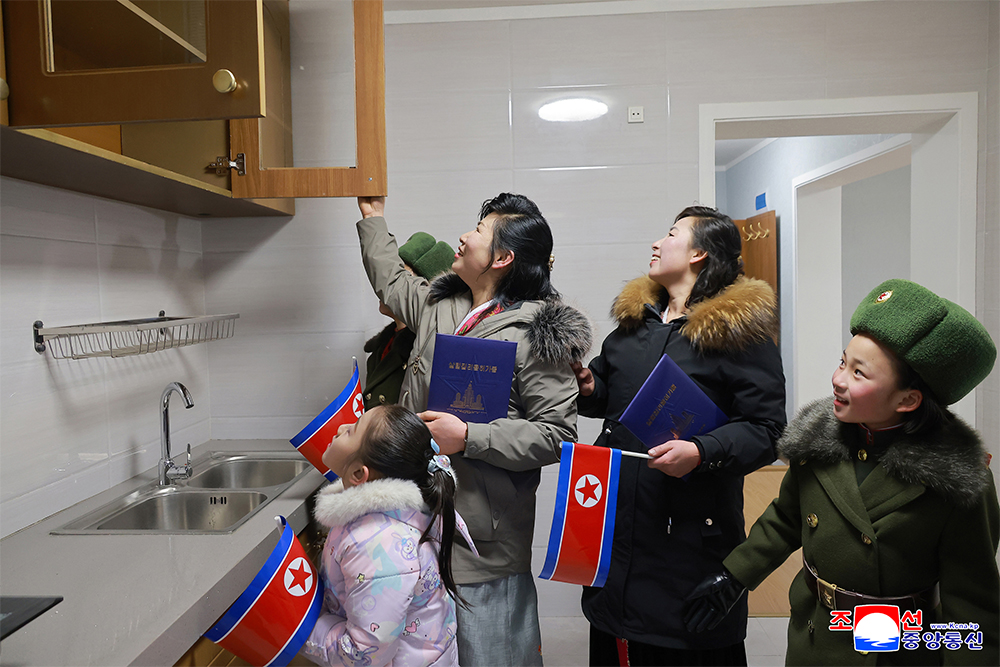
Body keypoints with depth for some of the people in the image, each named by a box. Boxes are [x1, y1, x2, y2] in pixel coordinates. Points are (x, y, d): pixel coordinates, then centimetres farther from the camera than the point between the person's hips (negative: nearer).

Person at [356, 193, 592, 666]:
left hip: (484, 538, -7)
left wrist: (469, 437, -22)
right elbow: (390, 281, 29)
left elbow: (557, 434, -18)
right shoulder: (438, 304, 7)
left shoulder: (534, 335, -14)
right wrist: (373, 218, 35)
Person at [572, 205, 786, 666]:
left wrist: (702, 453, -27)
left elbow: (764, 428, -13)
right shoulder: (634, 316, 11)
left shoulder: (740, 329, -9)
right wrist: (589, 386, 1)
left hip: (693, 527, -6)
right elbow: (607, 389, 23)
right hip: (618, 520, 6)